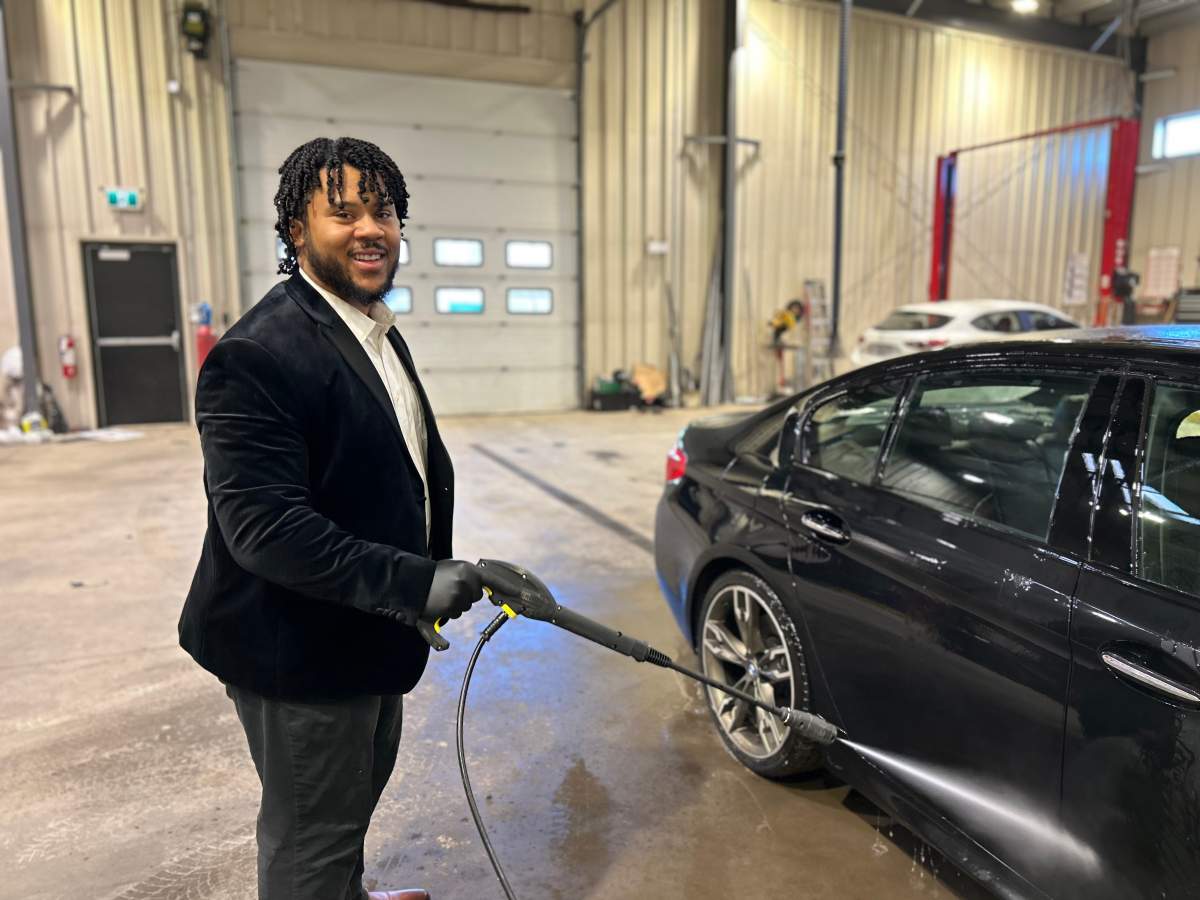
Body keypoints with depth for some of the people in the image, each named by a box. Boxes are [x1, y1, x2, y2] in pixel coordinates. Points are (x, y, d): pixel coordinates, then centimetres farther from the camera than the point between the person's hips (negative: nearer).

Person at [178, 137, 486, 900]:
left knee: (359, 791, 30)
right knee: (312, 838, 11)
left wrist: (432, 571, 11)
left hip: (367, 632, 10)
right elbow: (263, 525, -30)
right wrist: (415, 584, -31)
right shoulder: (259, 355, -25)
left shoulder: (380, 333, 6)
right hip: (301, 650, -9)